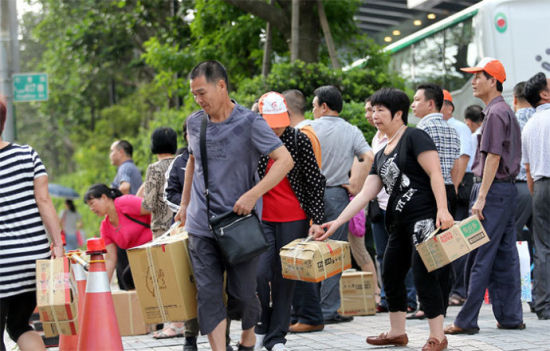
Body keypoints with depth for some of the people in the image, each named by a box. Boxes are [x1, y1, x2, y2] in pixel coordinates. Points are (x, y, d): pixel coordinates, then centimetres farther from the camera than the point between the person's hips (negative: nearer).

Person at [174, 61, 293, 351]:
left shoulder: (249, 123, -9)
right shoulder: (194, 123, 7)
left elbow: (285, 160, -14)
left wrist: (252, 195, -22)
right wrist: (185, 204, 24)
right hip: (201, 226, 4)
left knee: (242, 292, 6)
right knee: (208, 294, -5)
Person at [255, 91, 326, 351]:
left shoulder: (299, 140, -2)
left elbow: (316, 181, 0)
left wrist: (317, 220, -5)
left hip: (294, 219, 0)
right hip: (261, 217, 0)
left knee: (285, 278, 3)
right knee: (259, 273, -12)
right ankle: (260, 329, 11)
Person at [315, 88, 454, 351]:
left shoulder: (414, 137, -5)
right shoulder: (382, 155, 19)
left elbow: (435, 174, -13)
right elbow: (366, 193, 16)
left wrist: (443, 209, -24)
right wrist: (337, 222, 10)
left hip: (424, 218, -9)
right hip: (400, 224, 10)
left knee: (423, 276, -12)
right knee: (391, 275, 13)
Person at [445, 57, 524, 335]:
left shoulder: (495, 113, -13)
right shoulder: (506, 111, 18)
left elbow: (493, 157, -19)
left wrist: (481, 198, -21)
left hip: (493, 189, -10)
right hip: (507, 188, 10)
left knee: (479, 257, -8)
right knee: (505, 257, 10)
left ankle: (466, 321, -6)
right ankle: (511, 317, 12)